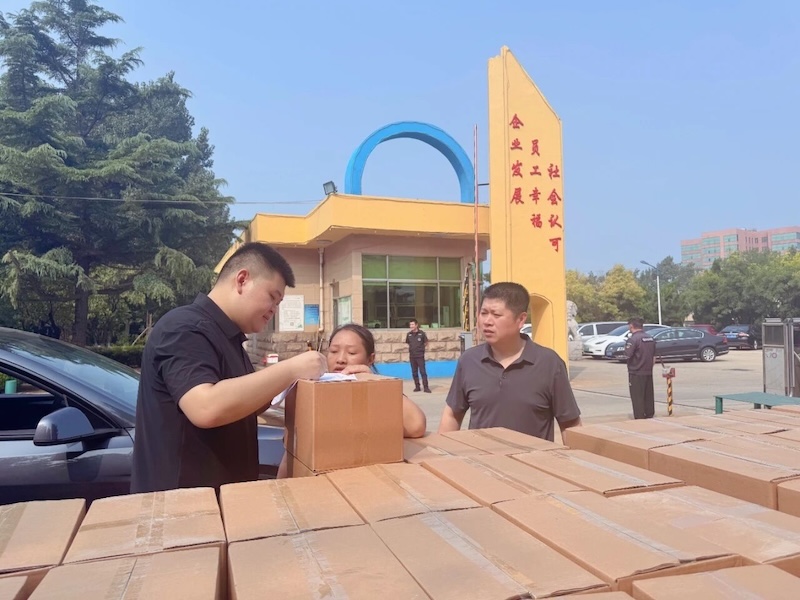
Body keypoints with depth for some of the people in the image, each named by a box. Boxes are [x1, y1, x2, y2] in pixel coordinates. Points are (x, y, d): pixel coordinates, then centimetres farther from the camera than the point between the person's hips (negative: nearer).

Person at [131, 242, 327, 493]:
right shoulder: (186, 328, -19)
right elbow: (207, 409, -34)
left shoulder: (225, 335, 12)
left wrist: (286, 379, 1)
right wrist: (290, 370, -27)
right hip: (182, 499, -9)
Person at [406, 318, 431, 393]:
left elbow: (426, 343, 3)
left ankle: (426, 387, -5)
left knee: (423, 372, -7)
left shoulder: (421, 333, -5)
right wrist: (412, 349, 6)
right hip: (412, 356, 4)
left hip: (420, 355, -4)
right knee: (414, 372, 8)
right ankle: (417, 387, 17)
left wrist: (421, 348, -2)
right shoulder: (409, 334, 4)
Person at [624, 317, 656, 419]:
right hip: (648, 372, 7)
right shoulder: (650, 338, 9)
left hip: (636, 373, -7)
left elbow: (627, 355, -20)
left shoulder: (633, 339, -17)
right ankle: (649, 415, 22)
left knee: (637, 397, -1)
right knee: (649, 396, 15)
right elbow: (654, 356, 14)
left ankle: (639, 417, 0)